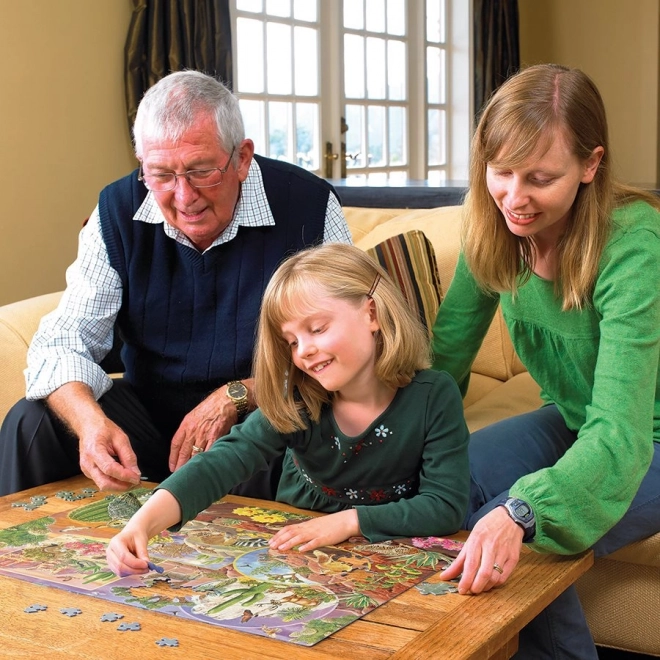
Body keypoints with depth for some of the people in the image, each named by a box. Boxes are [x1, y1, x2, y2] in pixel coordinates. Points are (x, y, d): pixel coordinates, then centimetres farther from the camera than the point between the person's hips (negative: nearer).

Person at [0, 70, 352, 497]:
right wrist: (90, 421, -29)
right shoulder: (119, 210, -5)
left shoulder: (308, 206, -14)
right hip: (151, 410, 3)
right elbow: (65, 341, -7)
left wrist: (237, 398, -23)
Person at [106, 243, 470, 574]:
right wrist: (143, 522, -40)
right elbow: (219, 464, -25)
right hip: (291, 546, 1)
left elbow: (447, 506, -17)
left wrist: (350, 521, -24)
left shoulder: (433, 396, -16)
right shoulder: (294, 402, -13)